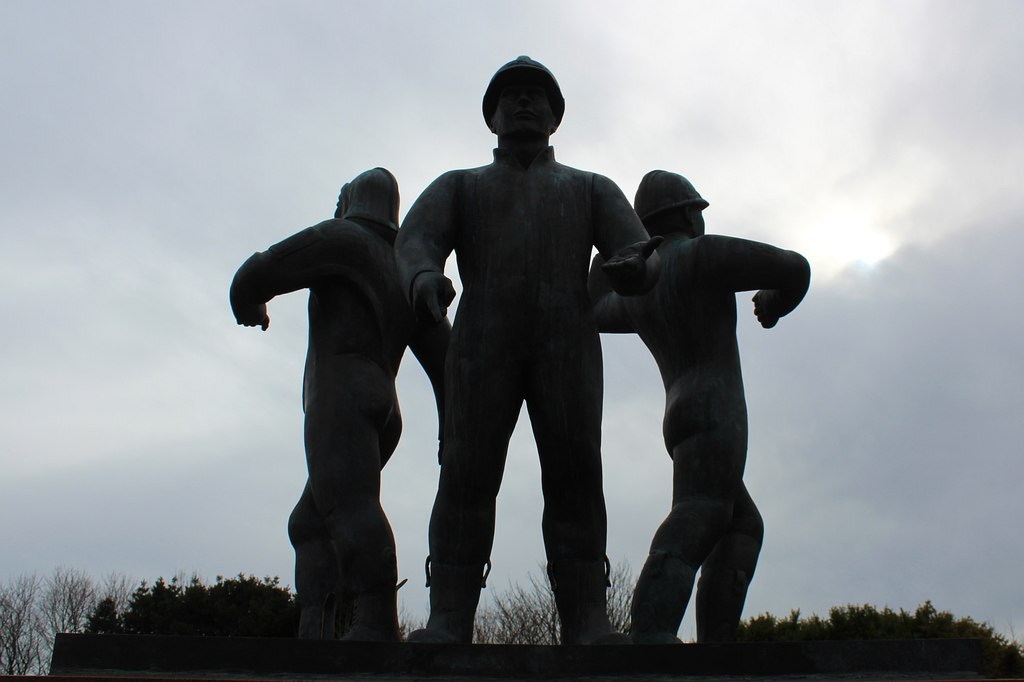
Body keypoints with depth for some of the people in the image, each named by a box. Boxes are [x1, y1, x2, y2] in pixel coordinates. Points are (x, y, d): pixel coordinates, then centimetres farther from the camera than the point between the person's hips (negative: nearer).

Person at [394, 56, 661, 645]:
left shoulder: (592, 189, 29)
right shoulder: (459, 186, 28)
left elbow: (641, 258, 10)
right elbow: (415, 241, 5)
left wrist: (633, 267, -18)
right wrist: (424, 277, -21)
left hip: (567, 340, 1)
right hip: (484, 339, 0)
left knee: (575, 471, -16)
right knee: (469, 472, -16)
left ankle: (589, 628, -20)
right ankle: (448, 627, -20)